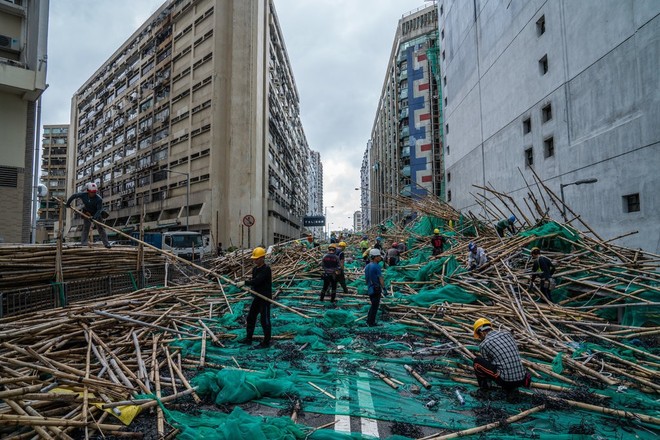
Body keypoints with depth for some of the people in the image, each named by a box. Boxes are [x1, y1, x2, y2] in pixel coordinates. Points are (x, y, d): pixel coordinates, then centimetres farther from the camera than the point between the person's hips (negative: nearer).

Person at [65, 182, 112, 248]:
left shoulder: (99, 199, -28)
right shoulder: (83, 195, -18)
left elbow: (99, 210, -29)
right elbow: (74, 196, 1)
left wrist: (94, 217, -43)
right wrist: (68, 203, 10)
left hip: (97, 214, -2)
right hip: (87, 213, 3)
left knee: (100, 228, -6)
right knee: (86, 227, -2)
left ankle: (106, 243, -7)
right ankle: (83, 243, 1)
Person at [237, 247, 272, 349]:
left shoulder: (266, 269, -20)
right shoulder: (255, 268, 8)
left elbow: (257, 280, -30)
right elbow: (254, 281, 12)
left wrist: (244, 282, -30)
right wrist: (251, 288, -7)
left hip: (265, 297, -9)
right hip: (257, 296, 9)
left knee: (265, 320, -1)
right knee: (250, 317, 17)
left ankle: (266, 342, 11)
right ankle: (248, 339, 31)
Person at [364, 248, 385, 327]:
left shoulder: (367, 266, 8)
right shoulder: (377, 266, -16)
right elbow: (381, 279, -18)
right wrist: (384, 288, -13)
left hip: (370, 289, 8)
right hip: (376, 289, -8)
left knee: (373, 305, 19)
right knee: (375, 306, 2)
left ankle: (369, 321, 23)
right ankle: (371, 323, 8)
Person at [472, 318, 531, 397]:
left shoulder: (483, 344, -3)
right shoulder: (507, 334, 13)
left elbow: (487, 365, 12)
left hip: (506, 380, -6)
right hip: (521, 379, 6)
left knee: (477, 362, 7)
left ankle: (484, 385, 24)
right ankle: (511, 388, 16)